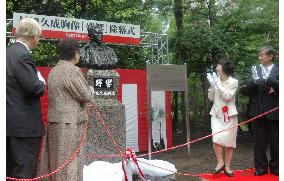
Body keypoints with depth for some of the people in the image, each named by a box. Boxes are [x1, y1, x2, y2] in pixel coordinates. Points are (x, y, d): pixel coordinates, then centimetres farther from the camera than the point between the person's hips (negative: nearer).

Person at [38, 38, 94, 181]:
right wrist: (91, 90, 7)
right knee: (70, 161, 1)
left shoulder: (54, 71, 12)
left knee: (57, 160, 15)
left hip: (54, 121, 8)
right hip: (69, 123, -8)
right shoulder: (72, 70, -15)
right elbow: (87, 96, -14)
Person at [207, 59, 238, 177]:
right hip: (217, 114, 2)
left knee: (229, 141, 3)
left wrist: (218, 84, -17)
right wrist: (211, 85, -8)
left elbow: (227, 97, -15)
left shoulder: (233, 82, -2)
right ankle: (220, 163, 3)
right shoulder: (215, 80, 5)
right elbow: (211, 98, 6)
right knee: (216, 139, -14)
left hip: (229, 115, -2)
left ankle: (227, 167, 13)